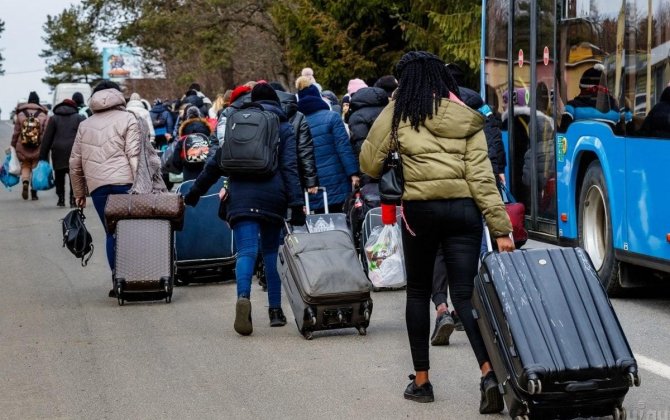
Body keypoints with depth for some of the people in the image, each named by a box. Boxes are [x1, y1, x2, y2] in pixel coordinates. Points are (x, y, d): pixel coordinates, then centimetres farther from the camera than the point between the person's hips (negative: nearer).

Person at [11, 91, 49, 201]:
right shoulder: (44, 115, -6)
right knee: (35, 168, 11)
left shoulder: (21, 114, -2)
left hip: (23, 148, 0)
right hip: (38, 148, 0)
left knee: (25, 166, 14)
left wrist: (14, 145, 12)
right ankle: (34, 192, 9)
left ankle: (25, 182, -12)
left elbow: (16, 132, 1)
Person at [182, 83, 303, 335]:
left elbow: (216, 163, 16)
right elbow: (290, 168, -2)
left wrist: (195, 191, 25)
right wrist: (296, 204, -8)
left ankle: (243, 297, -37)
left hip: (241, 197, 0)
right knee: (271, 251, 14)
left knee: (247, 251, -9)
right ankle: (275, 310, 13)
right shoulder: (284, 129, 9)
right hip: (273, 197, 0)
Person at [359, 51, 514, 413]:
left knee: (418, 292, 14)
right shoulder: (466, 119, 8)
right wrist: (500, 228, -2)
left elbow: (369, 162, 5)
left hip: (420, 209, -2)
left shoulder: (399, 112, 1)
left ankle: (421, 380, 18)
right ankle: (489, 373, -20)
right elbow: (481, 177, 0)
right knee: (465, 294, 0)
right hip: (463, 209, 2)